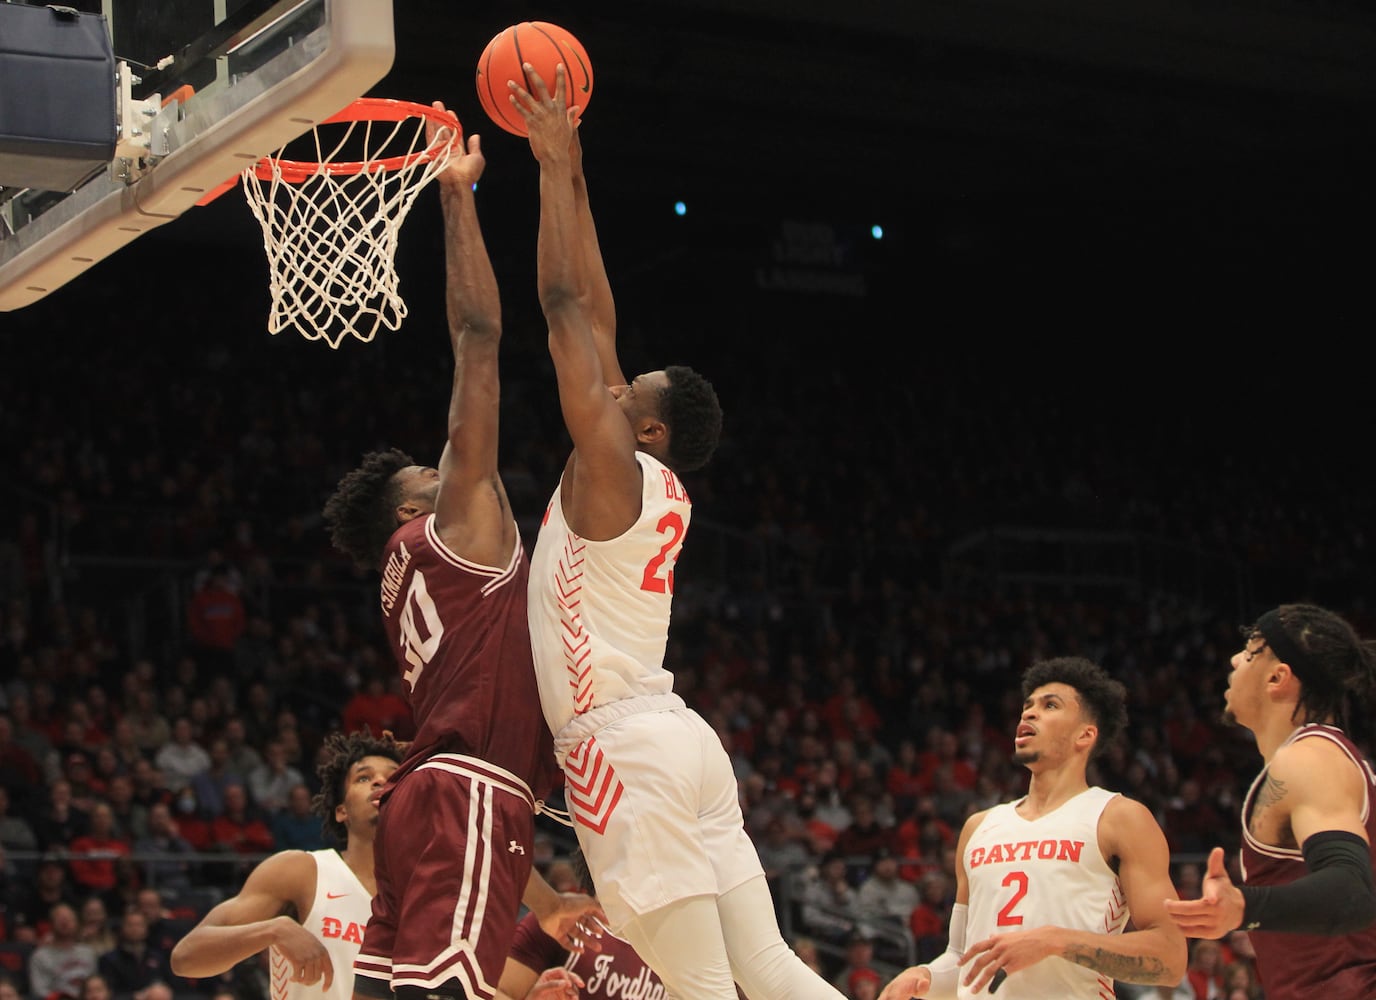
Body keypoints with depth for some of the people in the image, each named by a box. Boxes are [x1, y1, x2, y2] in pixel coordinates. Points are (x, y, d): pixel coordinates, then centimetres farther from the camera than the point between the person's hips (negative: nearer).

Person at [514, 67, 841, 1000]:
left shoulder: (609, 468, -6)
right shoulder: (657, 487, 14)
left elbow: (566, 304, -7)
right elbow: (596, 320, 19)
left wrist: (556, 165, 0)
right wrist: (569, 171, 22)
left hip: (626, 748, -9)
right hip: (683, 744, 9)